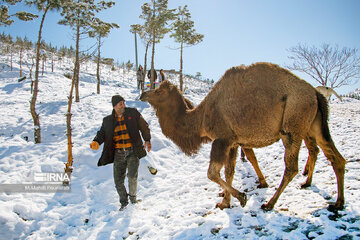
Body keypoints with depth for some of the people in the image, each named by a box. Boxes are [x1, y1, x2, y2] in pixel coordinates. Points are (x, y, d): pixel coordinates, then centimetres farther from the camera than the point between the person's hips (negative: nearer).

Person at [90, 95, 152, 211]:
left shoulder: (133, 113, 3)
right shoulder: (108, 120, 9)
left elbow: (144, 127, 9)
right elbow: (102, 133, 9)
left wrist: (147, 140, 1)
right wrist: (96, 142, -12)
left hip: (132, 152, -2)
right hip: (118, 154, 3)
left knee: (132, 176, -15)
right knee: (118, 180, 3)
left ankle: (132, 196, 15)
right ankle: (124, 201, 26)